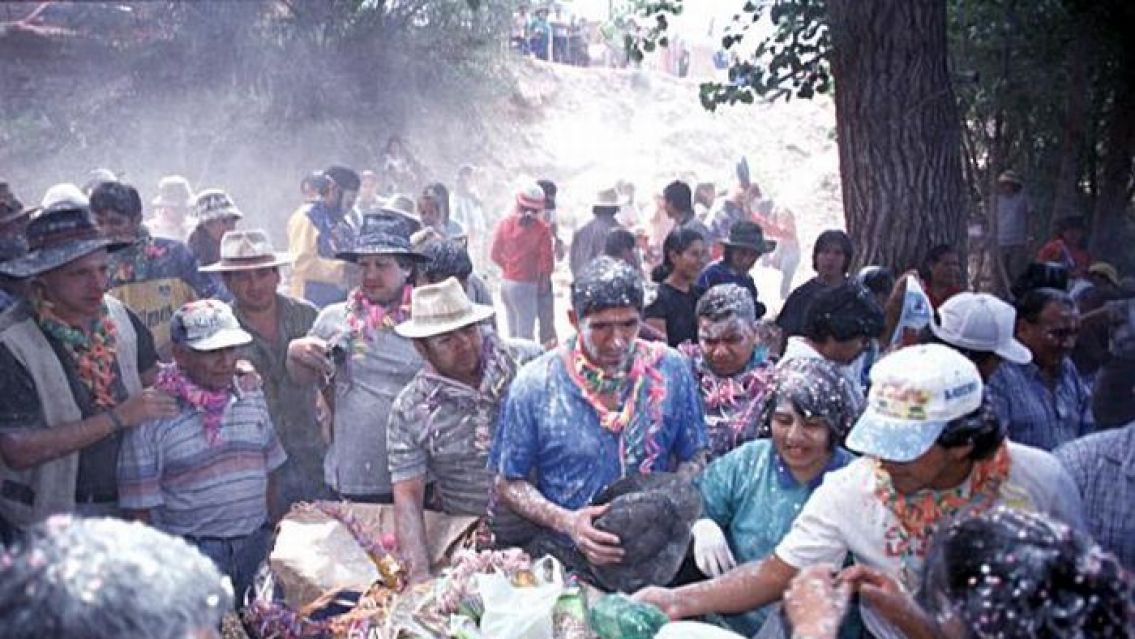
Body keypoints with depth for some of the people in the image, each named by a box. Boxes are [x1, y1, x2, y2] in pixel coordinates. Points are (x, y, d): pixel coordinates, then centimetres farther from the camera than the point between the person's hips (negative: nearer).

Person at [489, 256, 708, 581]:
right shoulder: (534, 384, -5)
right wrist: (566, 522, -14)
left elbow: (693, 457, 11)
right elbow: (509, 482, 2)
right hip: (566, 554, -2)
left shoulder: (670, 369, 1)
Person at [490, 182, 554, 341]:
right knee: (525, 335, 0)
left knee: (513, 333, 17)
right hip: (526, 285, -5)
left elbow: (495, 254, 6)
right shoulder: (542, 228, -12)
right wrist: (545, 276, 12)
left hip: (506, 281, 5)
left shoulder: (504, 223, 0)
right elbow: (546, 260, -9)